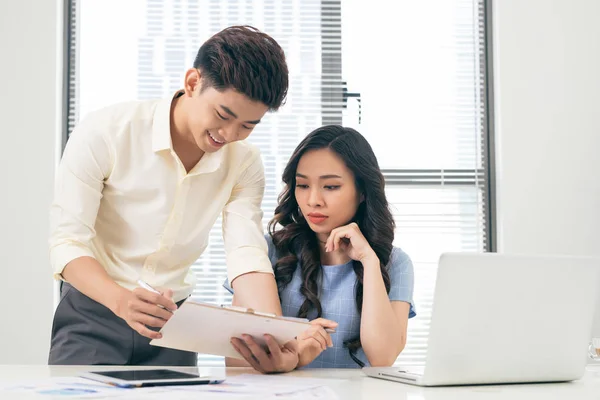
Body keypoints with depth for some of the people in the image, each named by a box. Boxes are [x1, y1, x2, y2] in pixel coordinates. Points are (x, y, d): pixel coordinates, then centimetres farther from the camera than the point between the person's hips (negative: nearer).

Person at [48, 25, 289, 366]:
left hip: (173, 324, 3)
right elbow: (67, 242, -19)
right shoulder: (105, 133, -16)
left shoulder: (244, 163, -5)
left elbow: (247, 255, -14)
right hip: (93, 314, -3)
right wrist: (122, 300, -37)